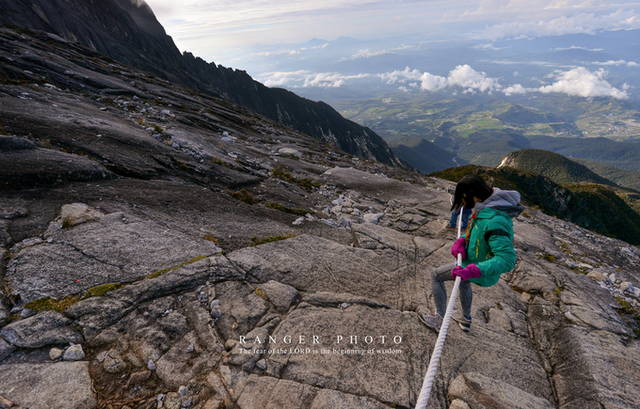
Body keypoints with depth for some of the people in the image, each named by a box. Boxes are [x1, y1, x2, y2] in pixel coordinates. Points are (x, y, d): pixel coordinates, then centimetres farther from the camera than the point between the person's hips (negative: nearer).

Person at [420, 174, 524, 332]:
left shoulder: (494, 222, -39)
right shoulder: (487, 208, -8)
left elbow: (507, 259, -41)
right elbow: (475, 232, 5)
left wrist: (471, 271, -48)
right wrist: (461, 241, -15)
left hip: (481, 269, -9)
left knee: (436, 275, 3)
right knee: (463, 280, 35)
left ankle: (440, 319, 19)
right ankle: (465, 319, 58)